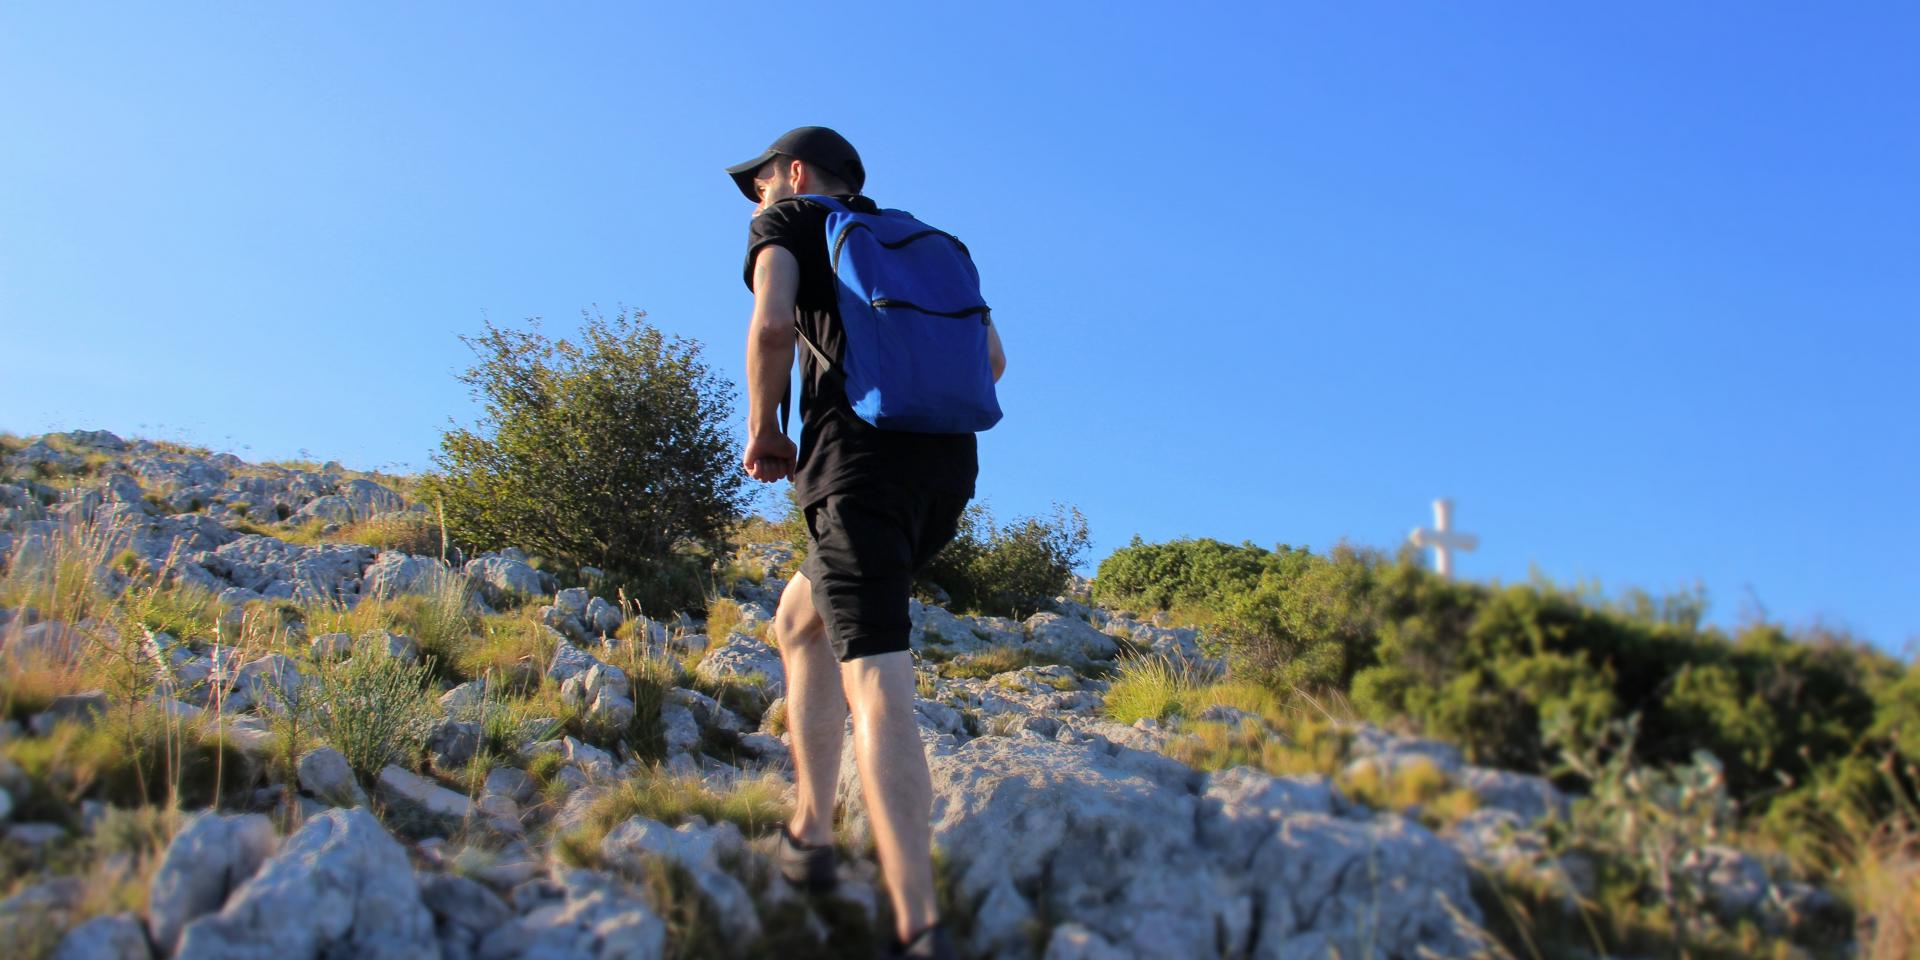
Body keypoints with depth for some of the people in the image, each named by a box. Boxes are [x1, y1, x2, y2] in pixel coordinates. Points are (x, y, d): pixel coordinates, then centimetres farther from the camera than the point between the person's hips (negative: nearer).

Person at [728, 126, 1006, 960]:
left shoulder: (789, 221, 12)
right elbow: (991, 359, 19)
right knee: (799, 621, 24)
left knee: (875, 688, -14)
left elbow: (772, 325, -9)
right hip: (949, 465, 7)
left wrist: (763, 433, 3)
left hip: (860, 461, -7)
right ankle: (810, 833, 21)